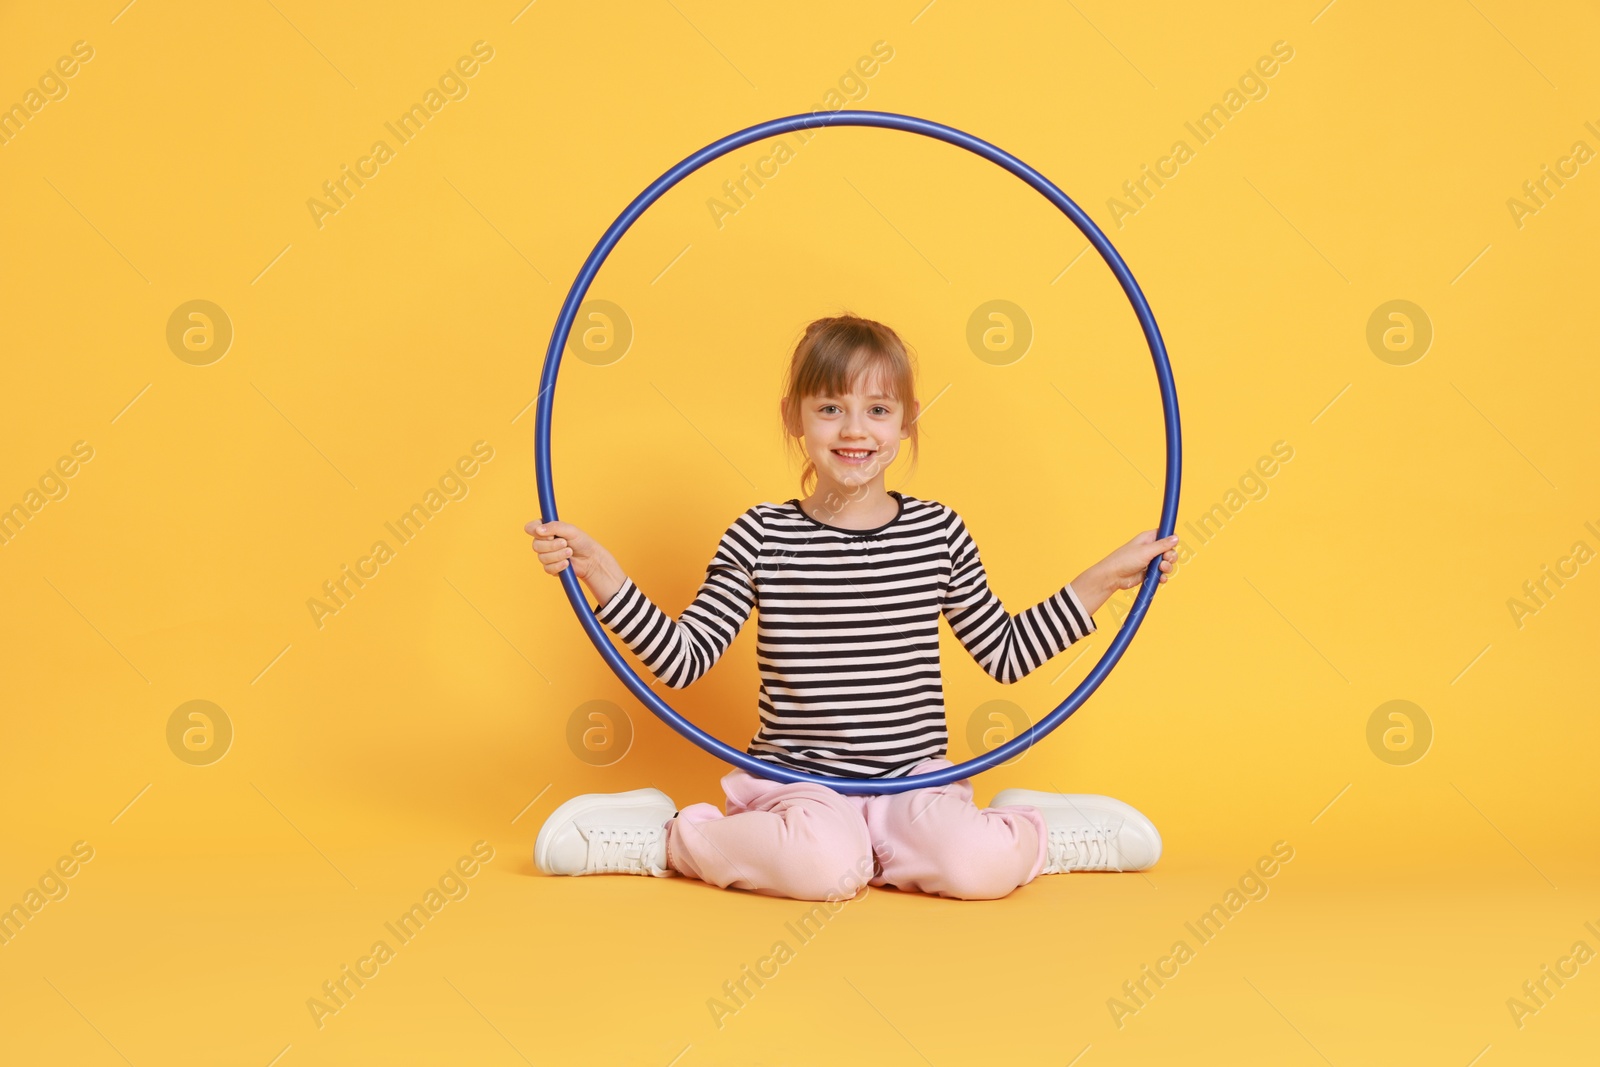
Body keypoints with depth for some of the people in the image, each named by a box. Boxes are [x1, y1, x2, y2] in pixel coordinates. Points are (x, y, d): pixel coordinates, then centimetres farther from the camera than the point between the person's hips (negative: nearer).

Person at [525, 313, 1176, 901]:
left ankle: (1024, 830, 7)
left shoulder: (940, 532, 4)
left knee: (983, 866, -29)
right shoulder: (760, 537, -3)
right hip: (797, 781, -1)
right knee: (825, 865, -35)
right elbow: (684, 662, -6)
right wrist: (598, 571, -14)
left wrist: (1105, 578, 9)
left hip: (915, 781, 2)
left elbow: (1006, 654, 12)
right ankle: (670, 838, -8)